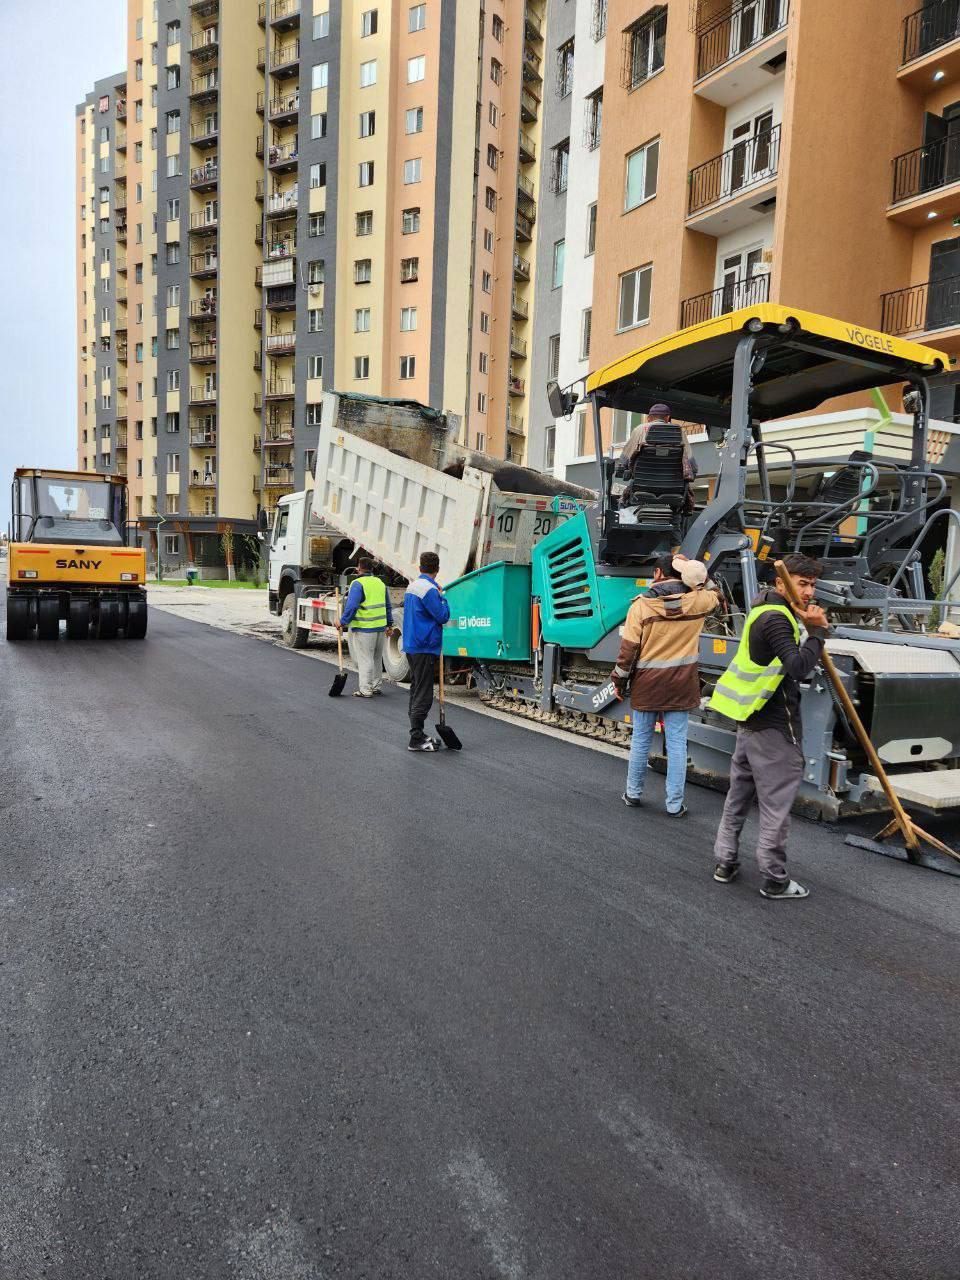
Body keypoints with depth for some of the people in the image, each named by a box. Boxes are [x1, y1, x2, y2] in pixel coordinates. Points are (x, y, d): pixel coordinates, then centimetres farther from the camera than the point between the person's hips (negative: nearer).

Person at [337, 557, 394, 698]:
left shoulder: (358, 584, -11)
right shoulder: (380, 583, 13)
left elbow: (351, 606, -19)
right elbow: (387, 606, 17)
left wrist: (343, 622, -11)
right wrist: (389, 624, 22)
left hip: (364, 629, -7)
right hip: (380, 627, 7)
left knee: (365, 659, -3)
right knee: (377, 659, 17)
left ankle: (365, 690, -1)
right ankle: (376, 686, 26)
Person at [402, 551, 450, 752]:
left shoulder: (411, 587, 13)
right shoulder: (430, 589, -15)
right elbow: (443, 616, -14)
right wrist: (442, 596, -1)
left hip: (411, 645, 9)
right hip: (425, 647, -9)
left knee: (416, 690, 15)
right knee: (423, 694, -6)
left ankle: (418, 734, 22)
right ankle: (416, 739, -5)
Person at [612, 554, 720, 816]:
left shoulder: (642, 605, -9)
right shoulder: (697, 601, -4)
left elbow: (628, 649, -7)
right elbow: (714, 593, 22)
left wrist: (620, 681, 4)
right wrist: (697, 576, 12)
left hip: (647, 684, -1)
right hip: (681, 685, 1)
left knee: (641, 740, 13)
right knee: (677, 743, 5)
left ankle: (633, 793, 26)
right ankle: (675, 804, 9)